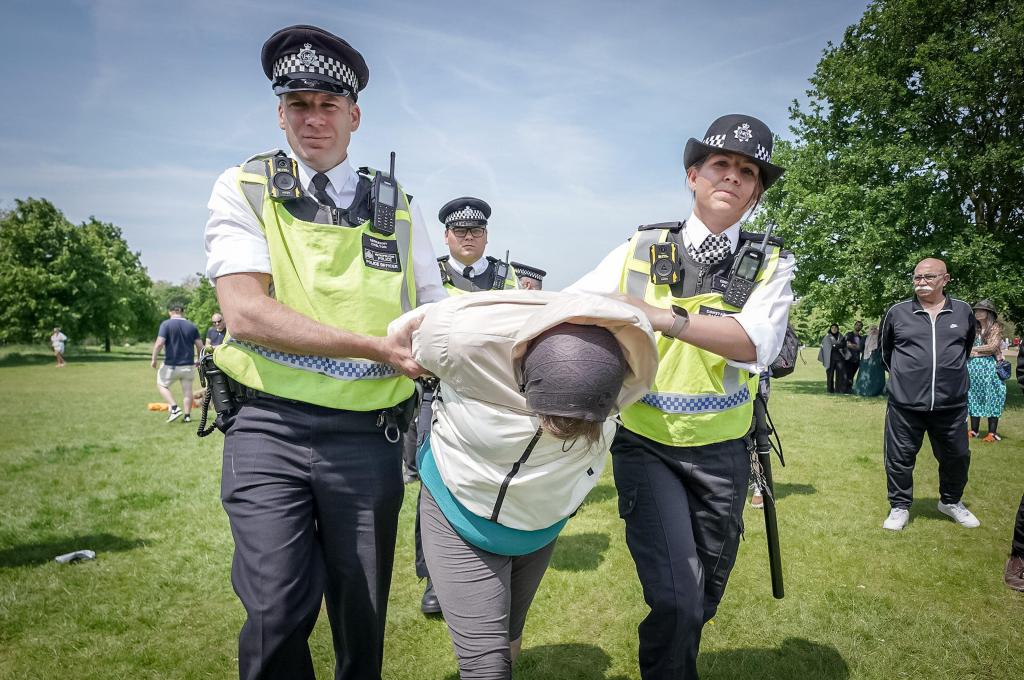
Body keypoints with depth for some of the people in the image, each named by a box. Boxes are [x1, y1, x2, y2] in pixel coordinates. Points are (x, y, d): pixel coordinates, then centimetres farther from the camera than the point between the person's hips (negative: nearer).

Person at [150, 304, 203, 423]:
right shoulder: (192, 326, 4)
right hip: (188, 365, 3)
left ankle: (174, 408, 1)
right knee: (187, 389, 11)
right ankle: (187, 415, 12)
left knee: (162, 385, 15)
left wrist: (153, 358, -6)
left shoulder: (166, 324, -8)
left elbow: (159, 343, -17)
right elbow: (200, 345, 3)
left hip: (171, 365, -3)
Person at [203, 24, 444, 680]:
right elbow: (245, 312, -12)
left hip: (369, 436, 3)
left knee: (363, 620, 13)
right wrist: (373, 346, -18)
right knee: (277, 619, -8)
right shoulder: (245, 189, 2)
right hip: (269, 427, -2)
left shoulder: (397, 207, 9)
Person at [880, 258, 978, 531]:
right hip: (905, 404, -2)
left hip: (951, 404, 2)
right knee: (900, 458, 4)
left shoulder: (963, 311, 3)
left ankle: (951, 501, 38)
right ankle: (900, 506, 21)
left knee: (957, 457, 15)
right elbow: (886, 350, 15)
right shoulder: (897, 312, -1)